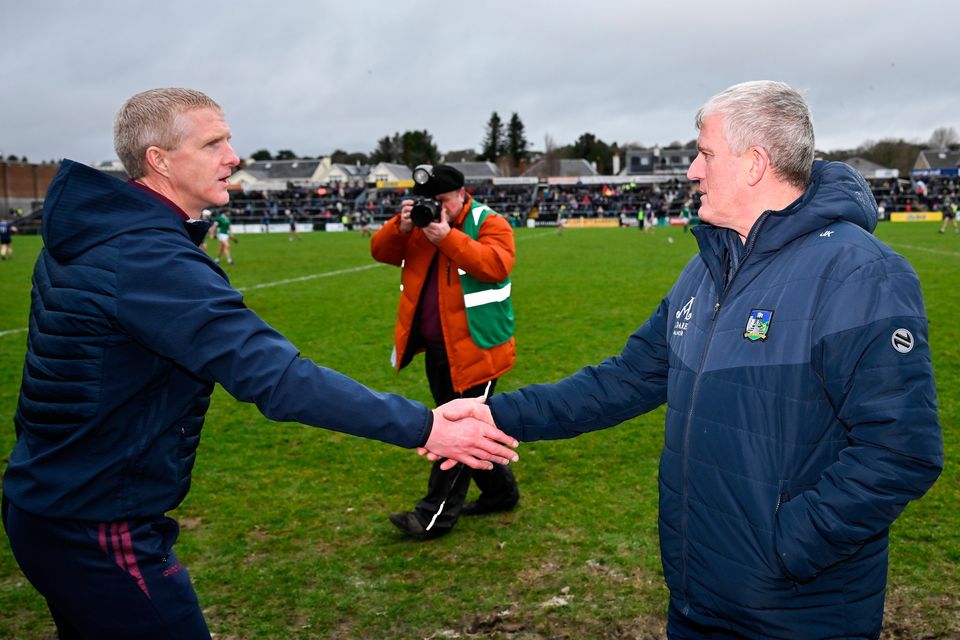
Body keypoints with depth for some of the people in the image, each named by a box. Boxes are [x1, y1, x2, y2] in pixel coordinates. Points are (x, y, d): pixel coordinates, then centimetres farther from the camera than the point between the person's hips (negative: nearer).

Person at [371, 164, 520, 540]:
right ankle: (500, 491, 35)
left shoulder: (489, 224, -9)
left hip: (474, 348, -8)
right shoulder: (421, 223, 9)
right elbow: (382, 252, 4)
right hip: (436, 348, 8)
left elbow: (497, 264, -26)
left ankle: (435, 515, 6)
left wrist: (448, 238, -28)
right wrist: (401, 228, -15)